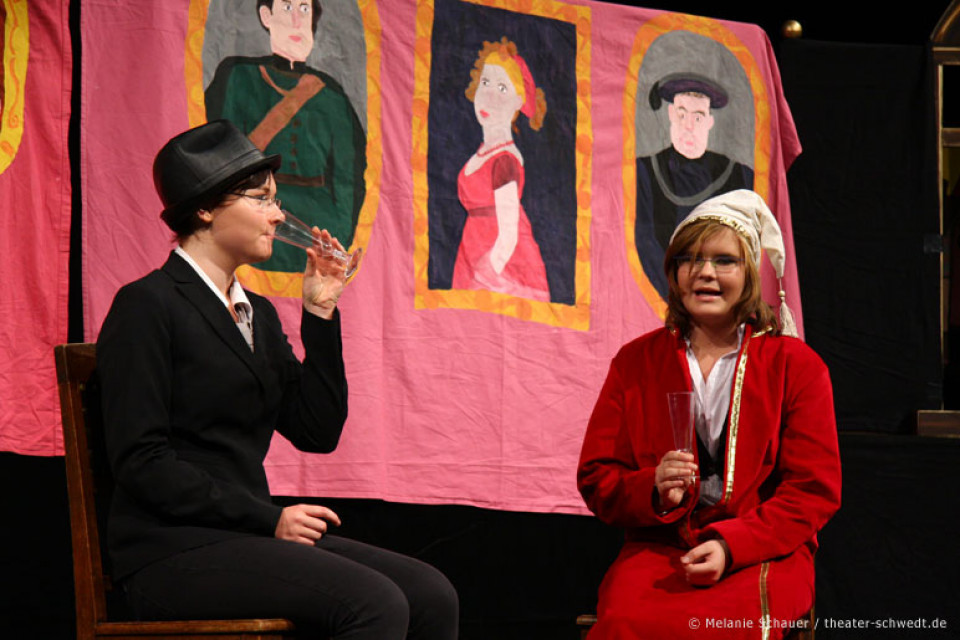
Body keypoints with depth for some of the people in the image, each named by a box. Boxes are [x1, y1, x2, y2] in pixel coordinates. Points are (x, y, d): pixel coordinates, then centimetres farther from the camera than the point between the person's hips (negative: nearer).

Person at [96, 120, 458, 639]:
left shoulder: (257, 314, 19)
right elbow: (142, 462, -14)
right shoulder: (146, 306, -6)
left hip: (245, 540, 8)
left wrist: (320, 313, 7)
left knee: (430, 594, -12)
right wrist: (268, 519, -17)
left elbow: (318, 433, 14)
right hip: (172, 552, -8)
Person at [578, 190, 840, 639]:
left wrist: (731, 545, -13)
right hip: (657, 549, 2)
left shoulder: (796, 365, 9)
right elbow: (595, 478, 14)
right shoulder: (635, 362, 16)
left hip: (763, 552, -1)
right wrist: (653, 489, -10)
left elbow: (815, 489, 3)